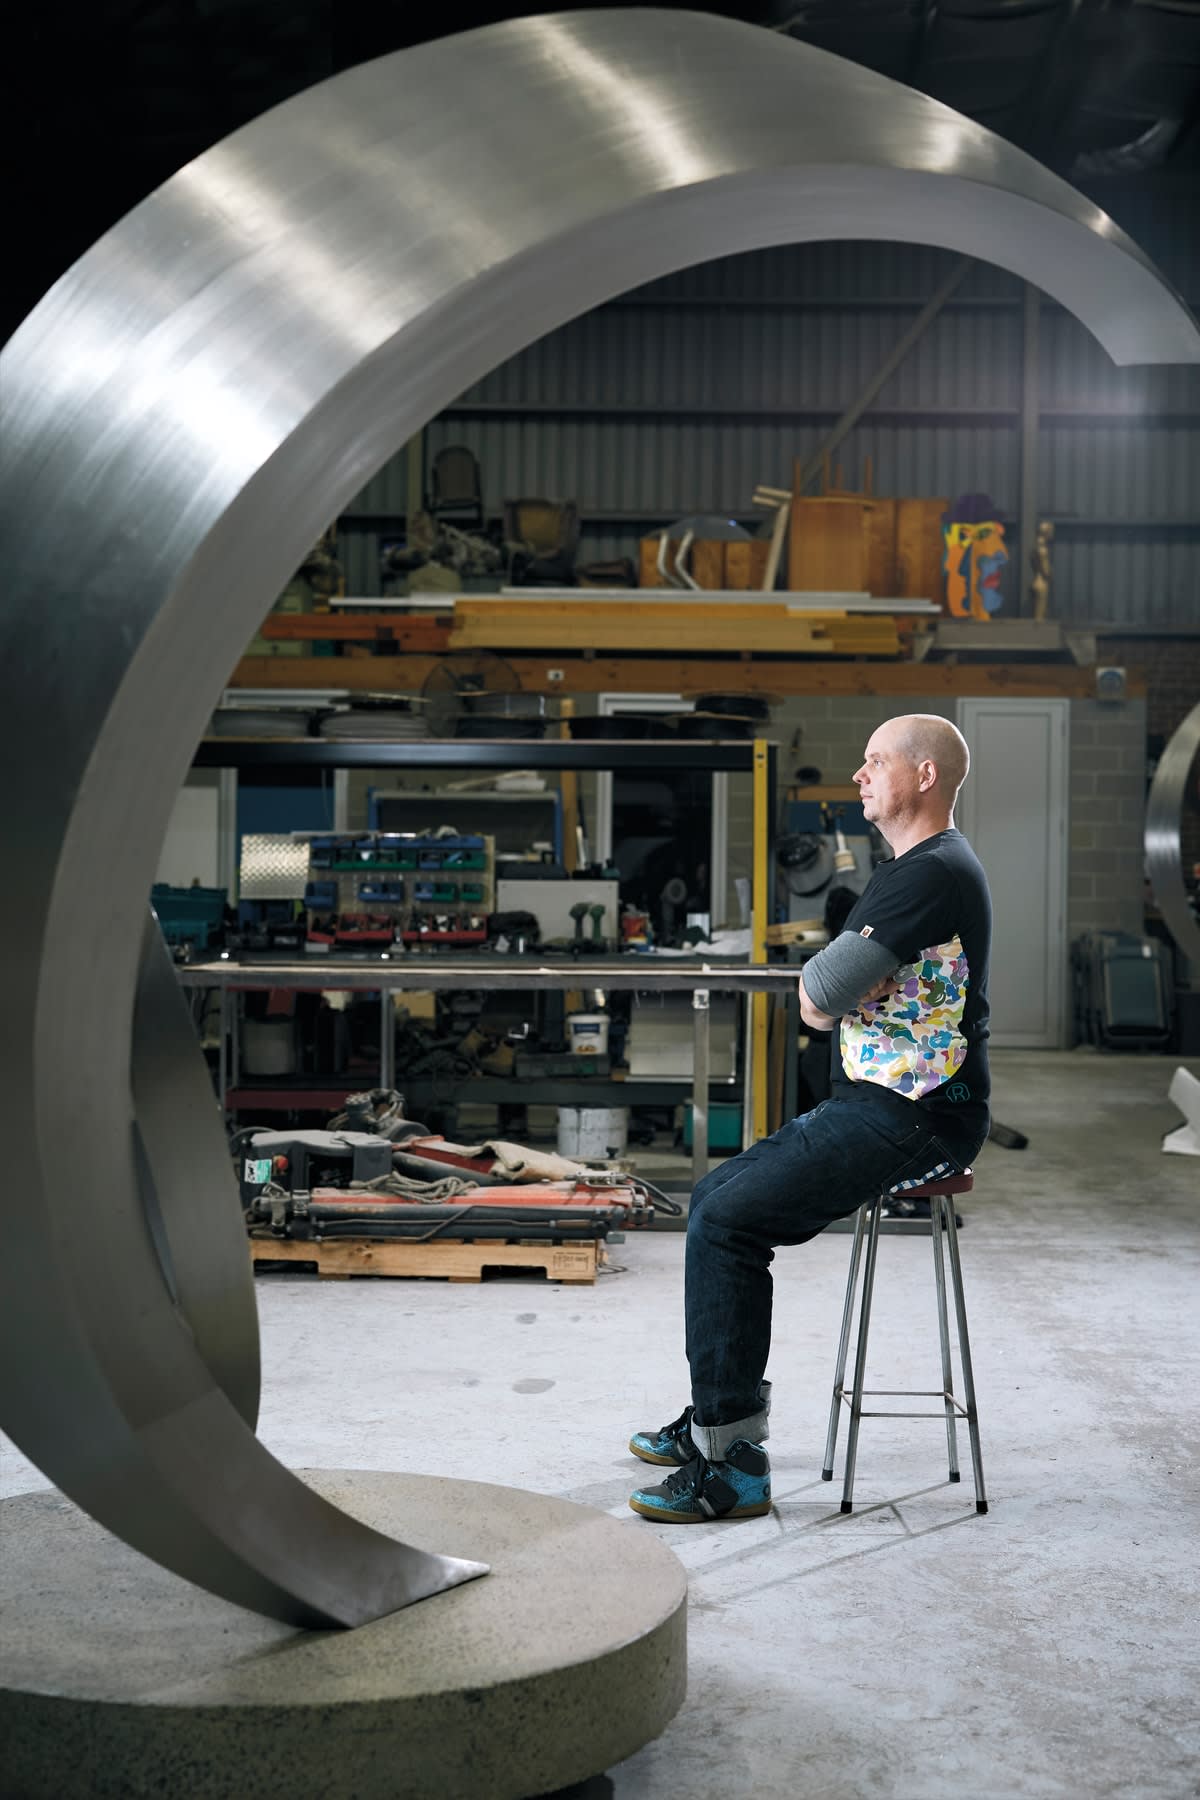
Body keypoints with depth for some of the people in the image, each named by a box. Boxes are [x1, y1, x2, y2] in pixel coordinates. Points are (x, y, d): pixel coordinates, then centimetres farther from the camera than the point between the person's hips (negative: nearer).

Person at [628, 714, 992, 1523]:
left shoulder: (935, 873, -17)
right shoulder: (921, 866, 18)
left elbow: (818, 995, -23)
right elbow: (820, 999, 16)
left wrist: (824, 980, -1)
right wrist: (831, 986, -6)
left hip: (908, 1121, -11)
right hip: (874, 1104, 11)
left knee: (725, 1221, -16)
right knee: (719, 1197, 13)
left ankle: (732, 1464, -12)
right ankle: (718, 1416, 21)